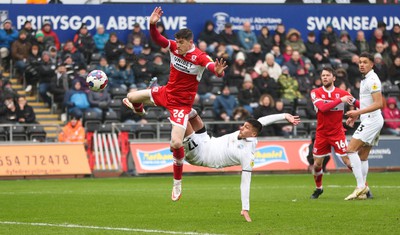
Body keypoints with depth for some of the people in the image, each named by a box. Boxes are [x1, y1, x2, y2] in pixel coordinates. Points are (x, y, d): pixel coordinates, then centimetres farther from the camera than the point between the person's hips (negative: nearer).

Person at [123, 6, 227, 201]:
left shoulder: (200, 57, -24)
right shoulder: (174, 47, -8)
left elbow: (214, 68, -39)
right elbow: (157, 39, -11)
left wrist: (218, 71, -64)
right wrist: (152, 25, -31)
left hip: (182, 103, -6)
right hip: (166, 92, 6)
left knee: (176, 143, -17)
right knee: (131, 97, 13)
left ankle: (177, 184, 2)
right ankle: (139, 111, 55)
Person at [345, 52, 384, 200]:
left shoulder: (372, 80, -14)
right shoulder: (365, 79, 17)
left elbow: (378, 104, -22)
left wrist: (358, 112, -25)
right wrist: (355, 115, 20)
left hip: (372, 120, -10)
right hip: (368, 120, 10)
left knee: (351, 150, -14)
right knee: (362, 156, 9)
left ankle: (361, 186, -17)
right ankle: (363, 191, 8)